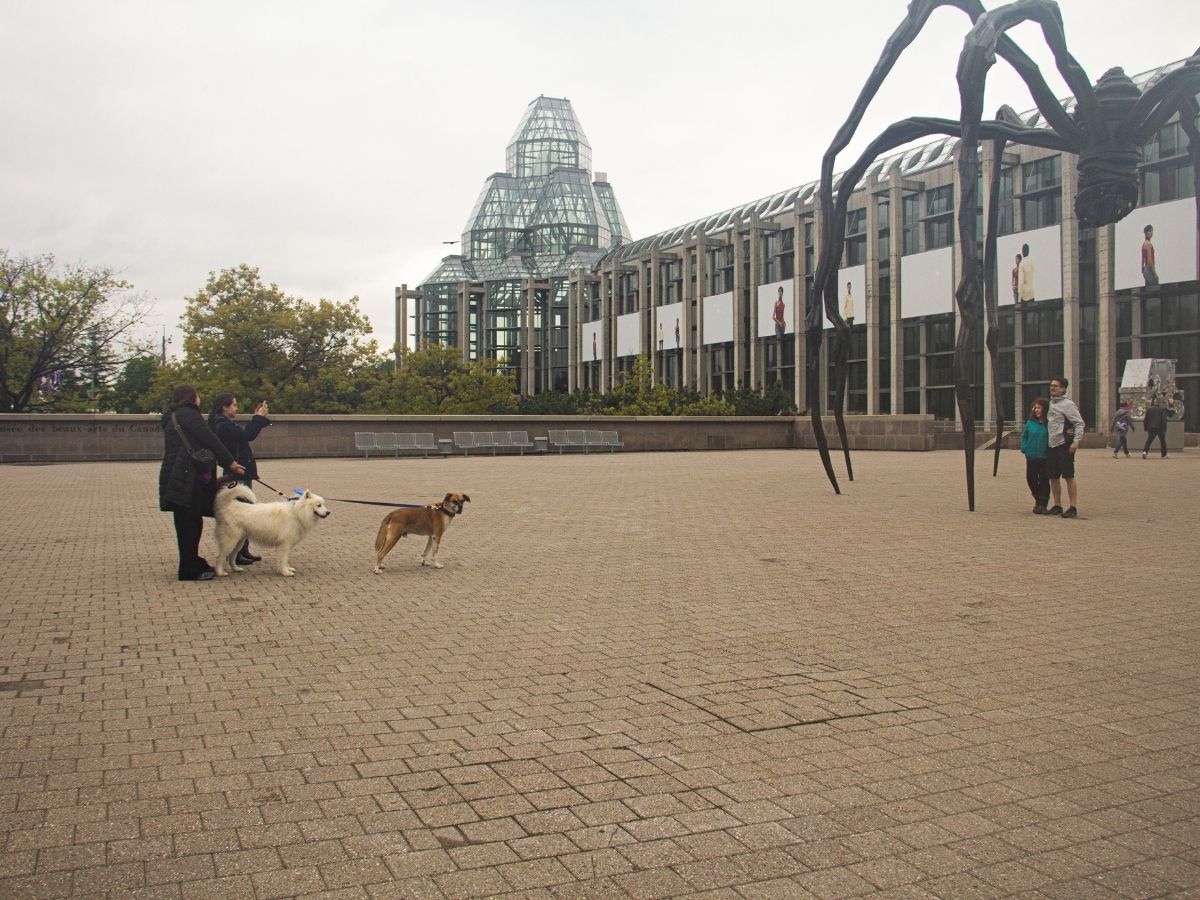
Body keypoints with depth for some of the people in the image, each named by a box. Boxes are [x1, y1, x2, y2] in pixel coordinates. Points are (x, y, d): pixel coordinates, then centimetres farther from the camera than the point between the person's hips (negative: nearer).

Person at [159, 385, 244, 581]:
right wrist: (230, 462, -8)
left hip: (176, 478, 10)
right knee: (190, 524, -5)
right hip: (187, 478, -10)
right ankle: (190, 571, -1)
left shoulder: (172, 417, 24)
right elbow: (209, 439, -12)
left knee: (189, 524, 14)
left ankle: (193, 563, 22)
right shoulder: (188, 414, -6)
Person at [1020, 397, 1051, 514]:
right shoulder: (1030, 422, 4)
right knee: (1031, 479, 7)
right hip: (1031, 457, 3)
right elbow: (1024, 436, 12)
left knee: (1044, 480, -2)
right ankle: (1038, 500, 28)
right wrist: (1024, 448, -1)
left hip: (1044, 457, -3)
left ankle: (1042, 504, 9)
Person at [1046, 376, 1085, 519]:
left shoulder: (1067, 404, -9)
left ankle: (1073, 508, -6)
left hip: (1064, 445, -8)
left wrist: (1076, 441, -21)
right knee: (1053, 477, 10)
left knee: (1069, 476, -7)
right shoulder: (1051, 402, 15)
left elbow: (1079, 423, -12)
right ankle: (1057, 506, 19)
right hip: (1052, 445, 8)